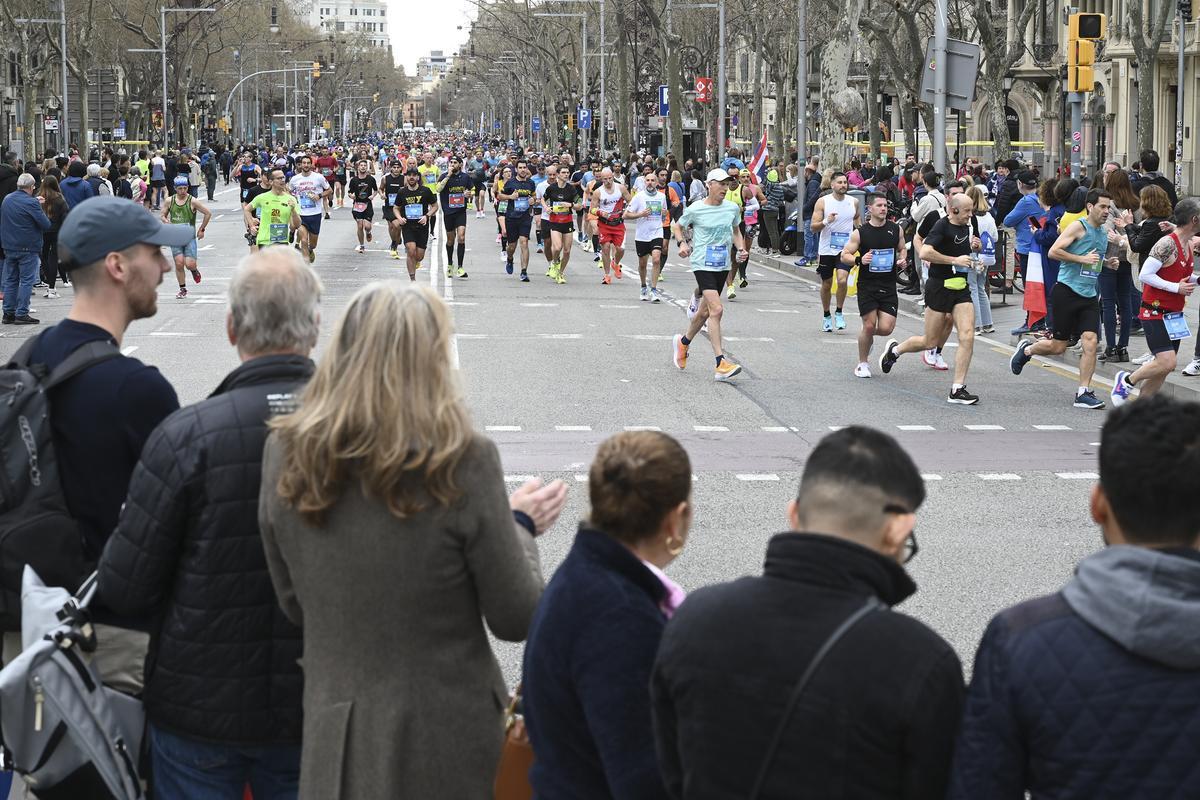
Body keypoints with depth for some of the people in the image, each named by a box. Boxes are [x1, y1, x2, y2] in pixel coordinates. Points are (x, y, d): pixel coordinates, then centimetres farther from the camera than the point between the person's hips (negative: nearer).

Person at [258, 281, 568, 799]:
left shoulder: (286, 454, -5)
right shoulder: (461, 463, -17)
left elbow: (295, 606, 8)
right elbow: (517, 619, -9)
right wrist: (521, 525, 8)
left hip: (334, 745, 4)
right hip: (445, 744, -3)